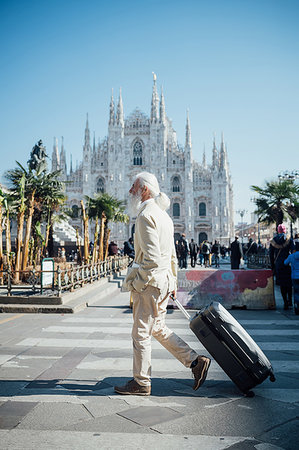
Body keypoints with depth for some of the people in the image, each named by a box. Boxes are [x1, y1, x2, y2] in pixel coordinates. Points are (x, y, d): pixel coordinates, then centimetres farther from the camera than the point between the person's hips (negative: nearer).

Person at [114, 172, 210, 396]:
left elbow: (152, 258, -23)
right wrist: (173, 281, 24)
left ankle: (141, 382, 16)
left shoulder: (146, 215, -16)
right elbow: (172, 254, 19)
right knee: (158, 328, 19)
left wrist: (137, 283, -15)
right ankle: (196, 361, 19)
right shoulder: (163, 215, 15)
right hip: (163, 281, 10)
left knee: (141, 333, 3)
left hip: (150, 283, -10)